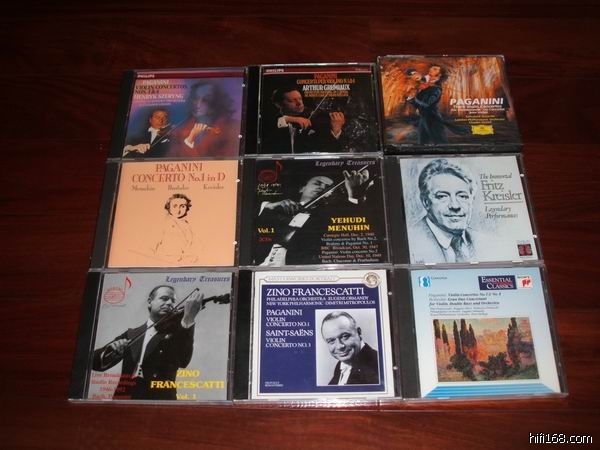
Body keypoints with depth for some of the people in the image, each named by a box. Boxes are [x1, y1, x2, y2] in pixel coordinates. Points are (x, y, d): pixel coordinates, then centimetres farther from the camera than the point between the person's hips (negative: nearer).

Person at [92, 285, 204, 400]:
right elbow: (95, 361, 13)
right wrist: (112, 350, -9)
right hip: (124, 397, 3)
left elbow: (183, 361, -16)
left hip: (159, 398, -2)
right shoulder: (131, 334, 16)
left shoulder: (175, 333, 5)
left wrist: (188, 318, -27)